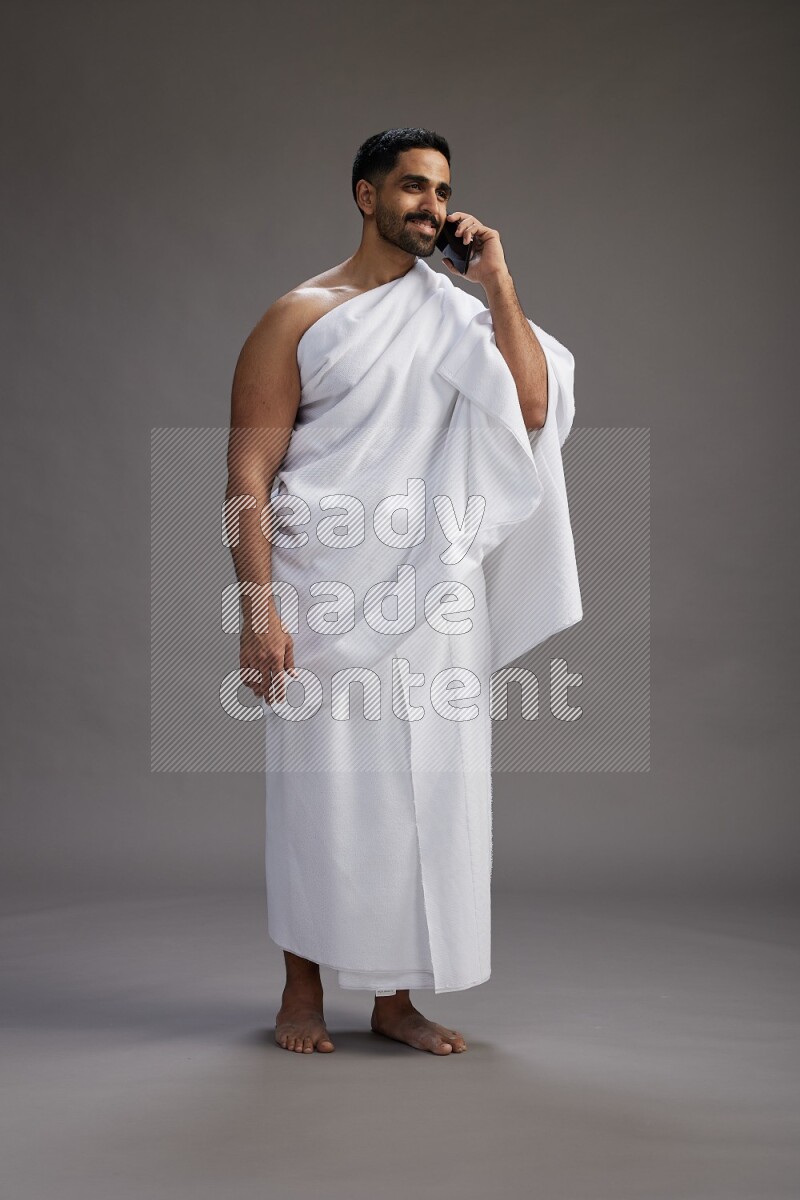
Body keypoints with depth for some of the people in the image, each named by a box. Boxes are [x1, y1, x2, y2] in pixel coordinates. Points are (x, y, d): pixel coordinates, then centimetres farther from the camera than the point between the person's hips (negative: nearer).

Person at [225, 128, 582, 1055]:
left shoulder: (458, 314, 12)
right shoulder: (299, 317, 0)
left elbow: (532, 409, -4)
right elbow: (248, 472, -5)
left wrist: (499, 285, -4)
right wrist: (258, 607, -14)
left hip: (436, 596, 4)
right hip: (326, 588, -4)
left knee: (426, 789, 6)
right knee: (321, 792, 2)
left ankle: (395, 998, 20)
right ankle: (303, 992, 19)